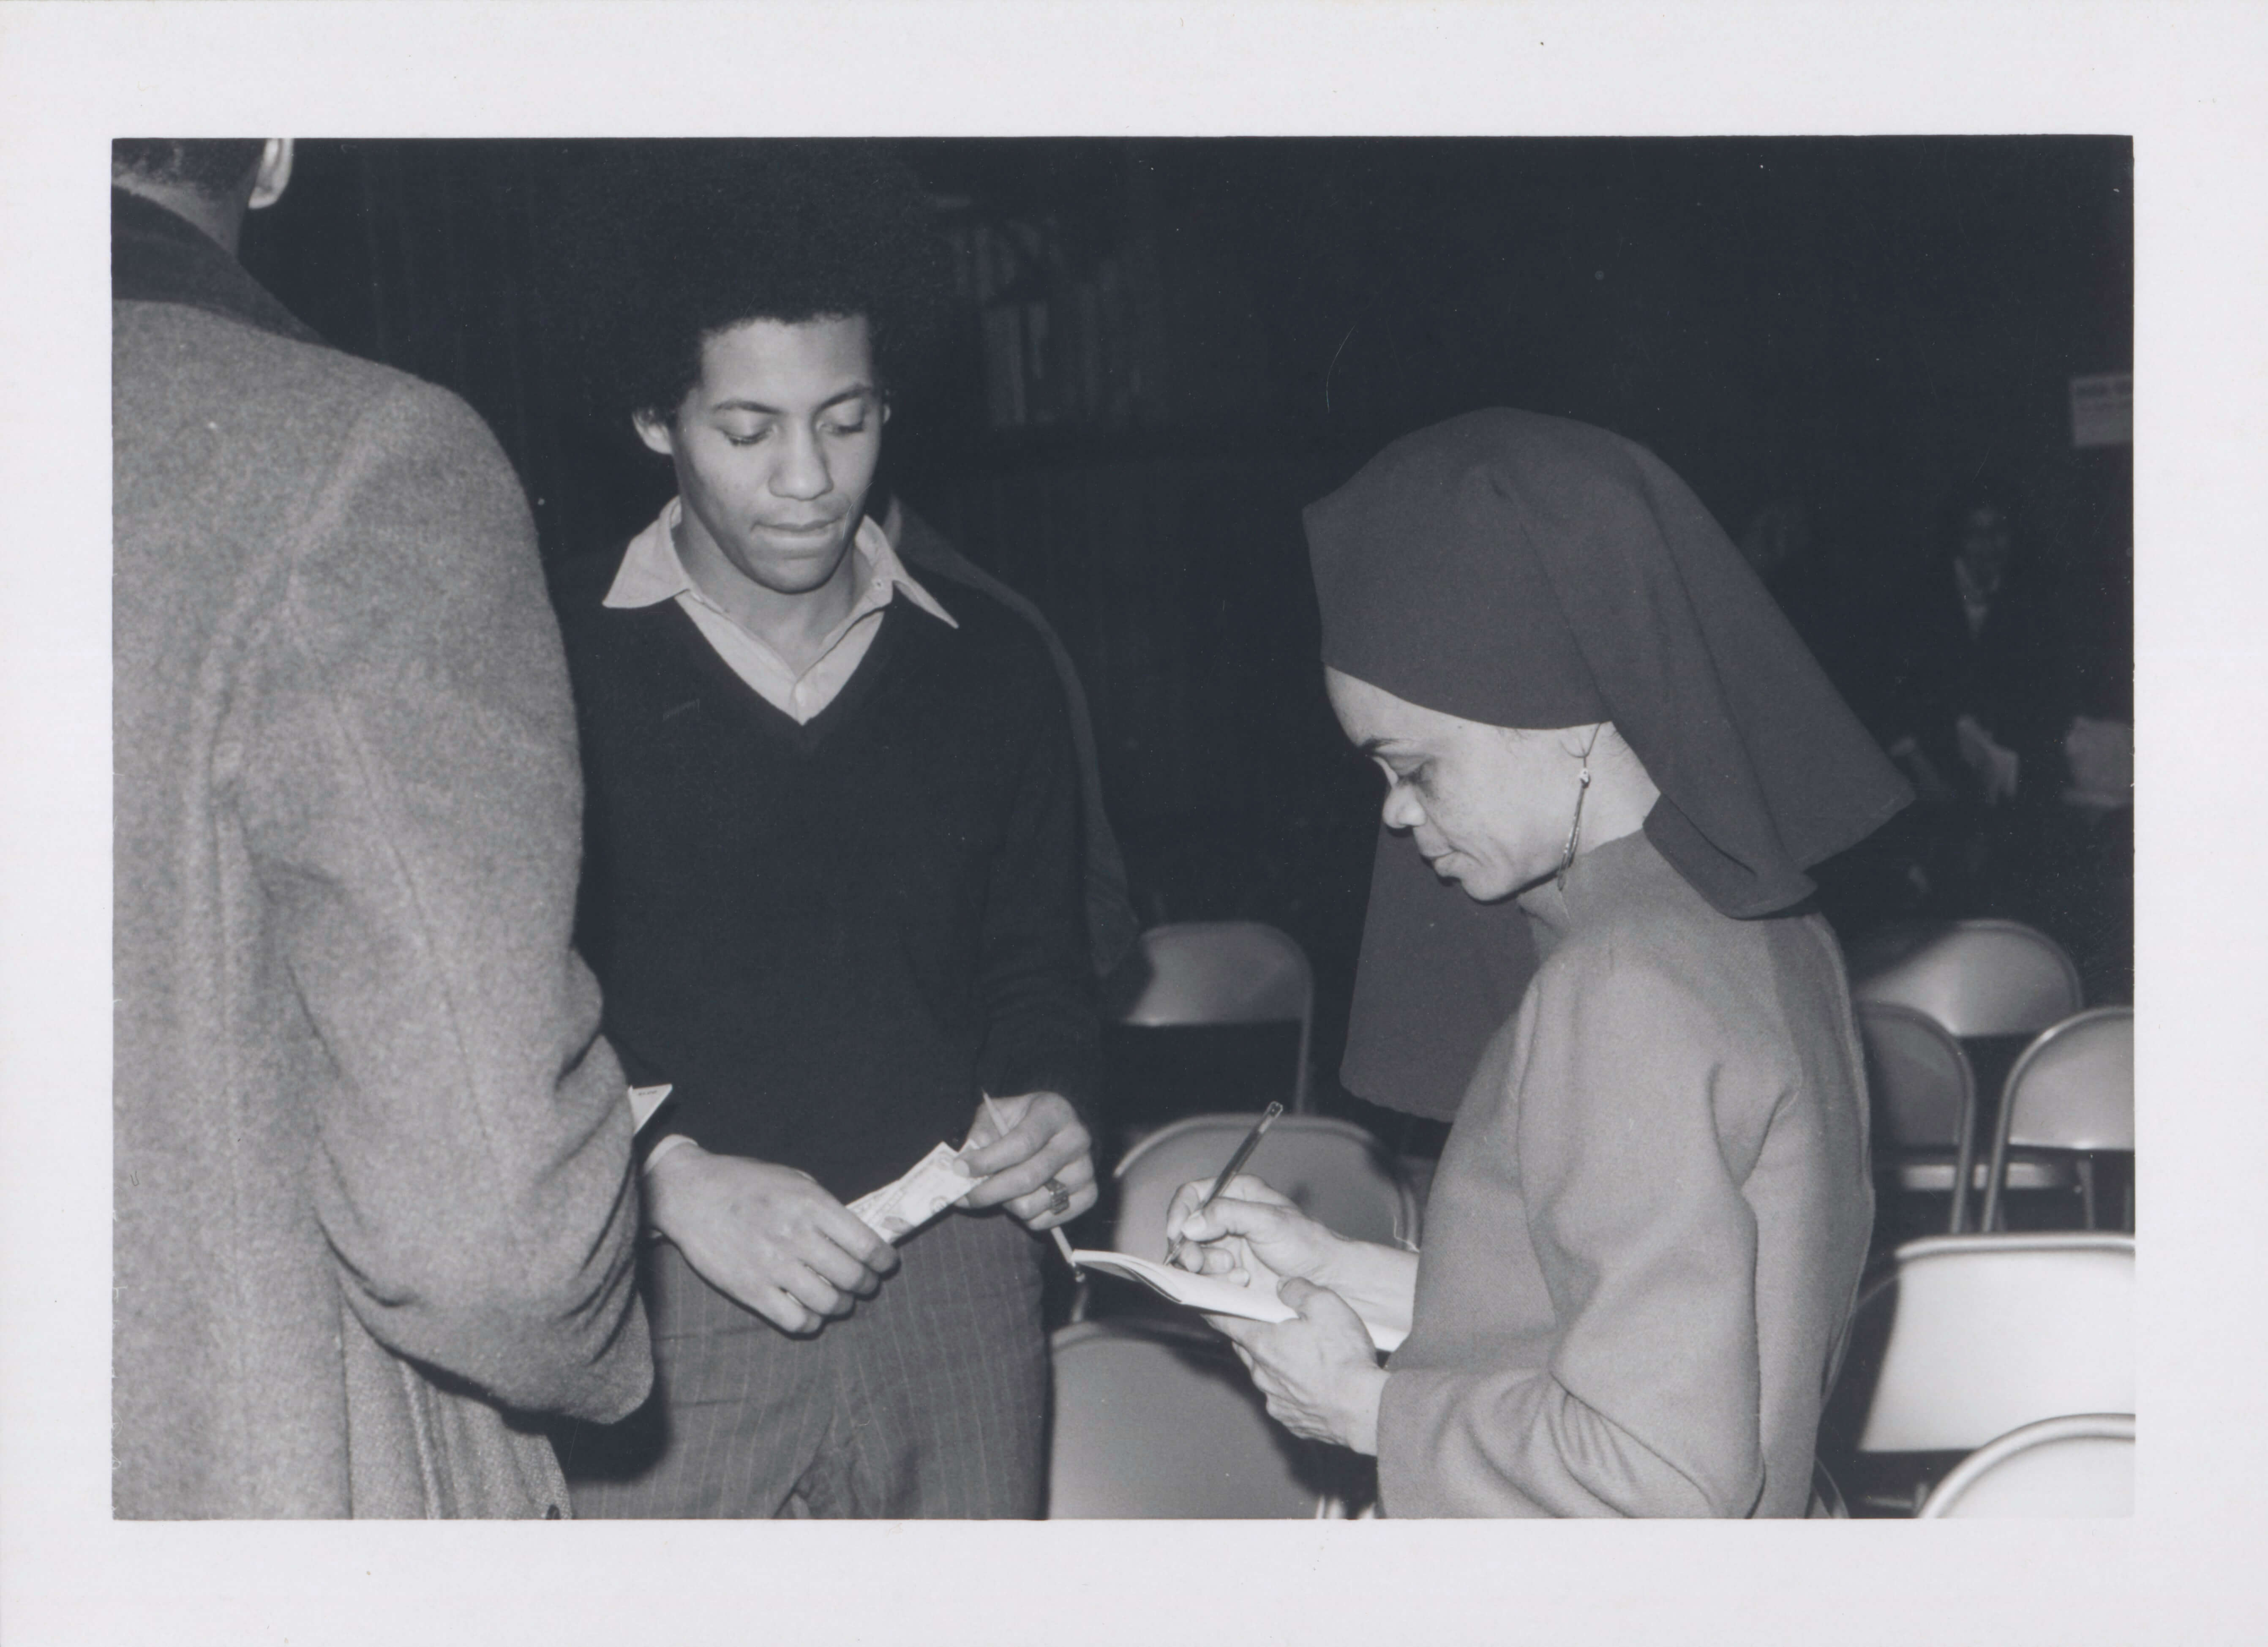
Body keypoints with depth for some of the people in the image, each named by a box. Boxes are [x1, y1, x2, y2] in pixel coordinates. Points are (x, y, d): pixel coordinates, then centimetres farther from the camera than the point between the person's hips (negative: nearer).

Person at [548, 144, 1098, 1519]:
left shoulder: (990, 666, 8)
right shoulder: (559, 662, -3)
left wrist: (1048, 1105, -5)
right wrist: (671, 1174, -19)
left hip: (957, 1286, 3)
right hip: (663, 1292, -3)